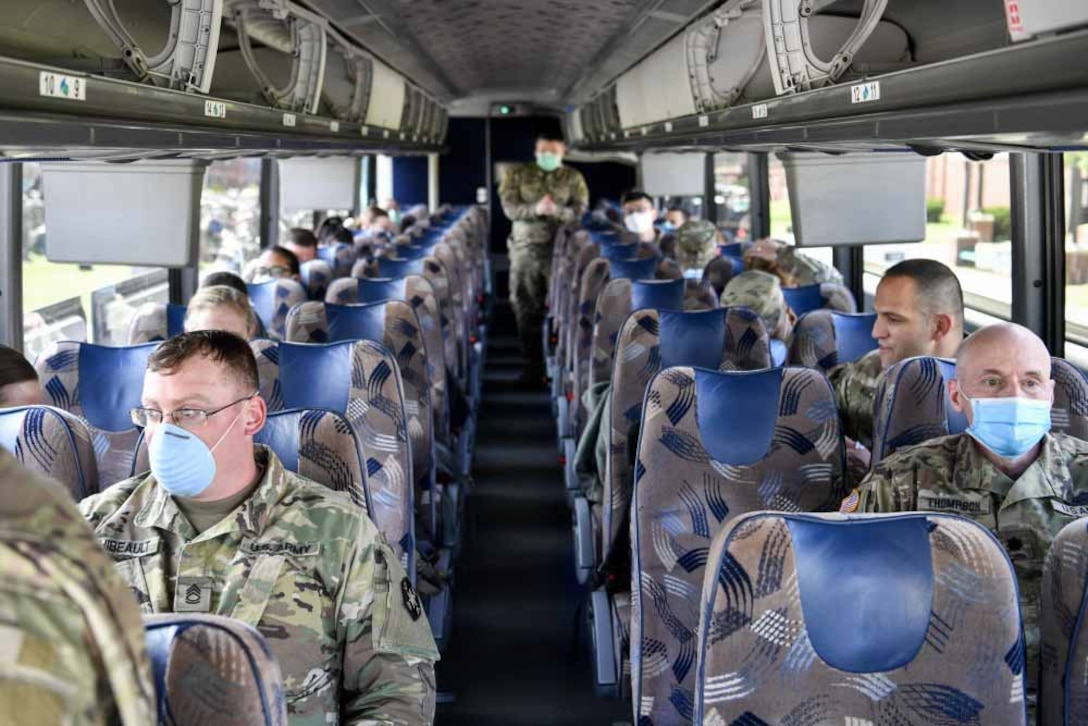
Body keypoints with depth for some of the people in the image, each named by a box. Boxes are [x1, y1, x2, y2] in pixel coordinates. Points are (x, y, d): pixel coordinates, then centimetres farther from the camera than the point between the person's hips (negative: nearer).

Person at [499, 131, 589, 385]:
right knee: (527, 308, 0)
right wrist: (535, 209, -20)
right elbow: (509, 207, -1)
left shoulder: (573, 178, 9)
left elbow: (581, 211, 0)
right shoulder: (517, 174, 8)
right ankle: (532, 366, 8)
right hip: (526, 247, 1)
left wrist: (557, 211, -21)